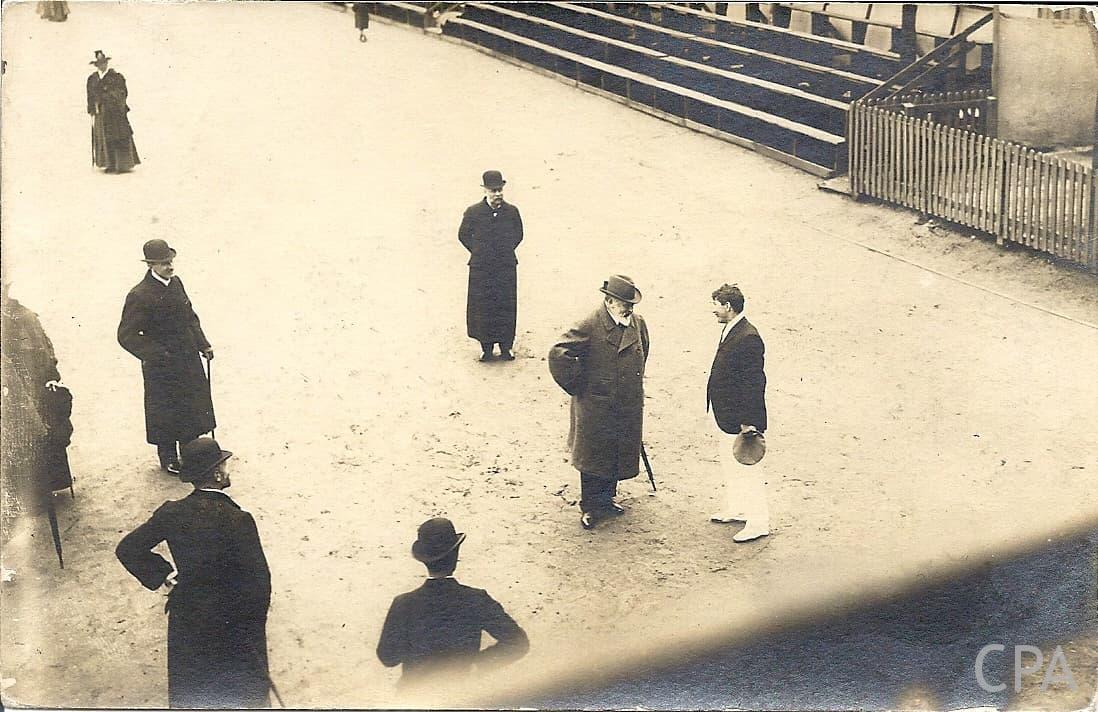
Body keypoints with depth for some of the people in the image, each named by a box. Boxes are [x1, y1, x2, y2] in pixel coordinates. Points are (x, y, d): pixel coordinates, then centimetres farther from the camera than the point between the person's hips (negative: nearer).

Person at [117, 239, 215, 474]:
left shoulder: (175, 283, 4)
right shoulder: (139, 296, -19)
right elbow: (126, 335, -18)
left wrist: (203, 344, 9)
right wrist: (156, 354, -23)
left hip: (188, 360, 7)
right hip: (162, 367, -7)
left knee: (193, 407, 16)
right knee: (165, 411, 6)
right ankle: (168, 458, 25)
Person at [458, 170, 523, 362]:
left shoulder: (512, 211, -1)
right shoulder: (473, 212, -5)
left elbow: (518, 235, 14)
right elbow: (463, 235, 9)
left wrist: (507, 250, 7)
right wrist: (478, 252, 3)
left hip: (506, 267, 1)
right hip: (480, 269, -1)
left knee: (506, 307, 3)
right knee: (482, 308, 2)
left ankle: (506, 347, 14)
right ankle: (486, 347, 14)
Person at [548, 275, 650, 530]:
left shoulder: (637, 323, 2)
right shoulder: (590, 327, -19)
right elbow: (558, 354, -22)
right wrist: (578, 386, -15)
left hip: (629, 408, 6)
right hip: (595, 407, -6)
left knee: (620, 456, 16)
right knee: (593, 458, 5)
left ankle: (606, 499, 34)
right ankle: (589, 508, 18)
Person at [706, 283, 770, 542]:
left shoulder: (748, 338, -23)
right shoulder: (730, 331, 9)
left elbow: (753, 382, -23)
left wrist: (748, 422, -23)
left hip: (740, 419, -10)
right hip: (726, 415, 10)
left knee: (747, 469, 0)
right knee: (730, 465, 22)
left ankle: (758, 522, 11)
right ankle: (736, 508, 38)